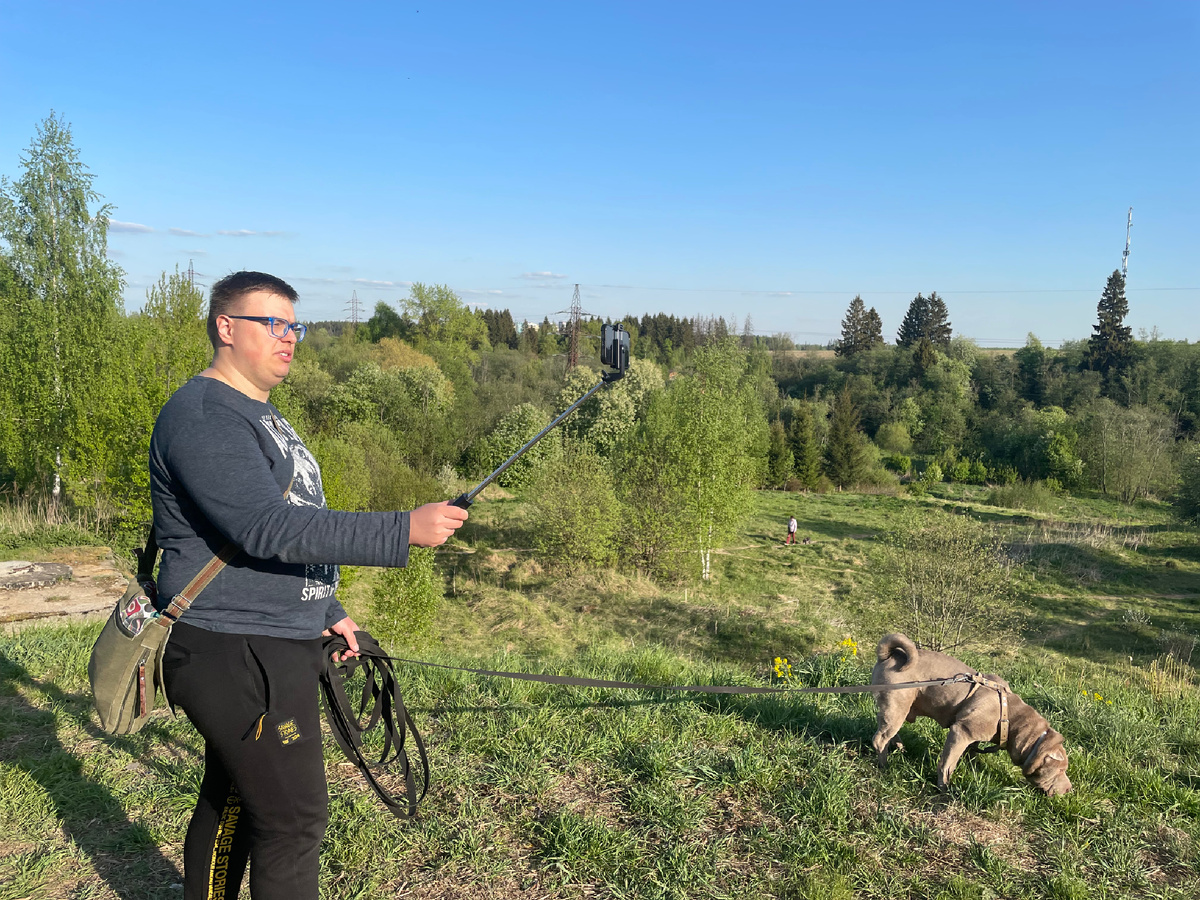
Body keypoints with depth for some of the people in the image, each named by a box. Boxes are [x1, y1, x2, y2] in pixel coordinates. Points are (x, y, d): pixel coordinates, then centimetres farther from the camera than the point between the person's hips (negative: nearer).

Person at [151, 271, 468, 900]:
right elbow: (268, 531, -29)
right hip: (236, 654, -10)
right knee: (292, 817, -4)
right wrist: (404, 531, -30)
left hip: (272, 646, 10)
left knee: (231, 800, 21)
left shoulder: (258, 414, 16)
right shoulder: (203, 417, -18)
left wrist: (326, 611, 20)